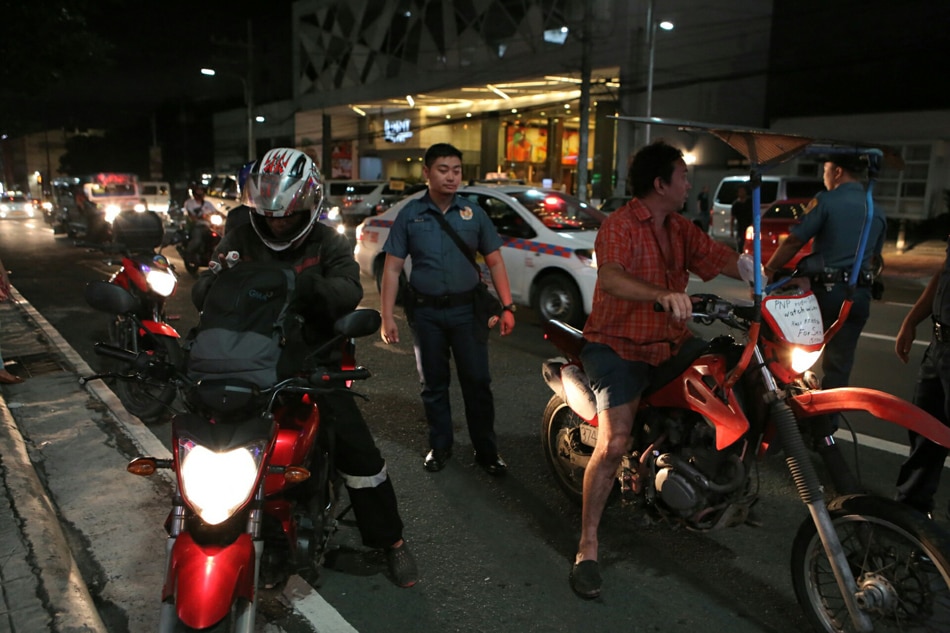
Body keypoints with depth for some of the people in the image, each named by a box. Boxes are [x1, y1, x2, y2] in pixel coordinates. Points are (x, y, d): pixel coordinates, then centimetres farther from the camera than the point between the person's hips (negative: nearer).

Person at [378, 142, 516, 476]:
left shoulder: (473, 213, 3)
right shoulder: (410, 215, 1)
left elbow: (495, 261, 5)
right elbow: (392, 268, 0)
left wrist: (507, 307, -3)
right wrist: (387, 317, -6)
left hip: (467, 310, 0)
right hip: (426, 312, 0)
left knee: (477, 382, 2)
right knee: (434, 385, 12)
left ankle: (486, 450, 18)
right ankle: (440, 446, 29)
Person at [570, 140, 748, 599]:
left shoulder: (681, 229, 13)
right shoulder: (619, 226, -13)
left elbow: (722, 259, 4)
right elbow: (609, 277, -31)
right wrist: (664, 295, -47)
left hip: (669, 345, 8)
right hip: (618, 347, -8)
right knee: (614, 443, -20)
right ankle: (587, 548, -7)